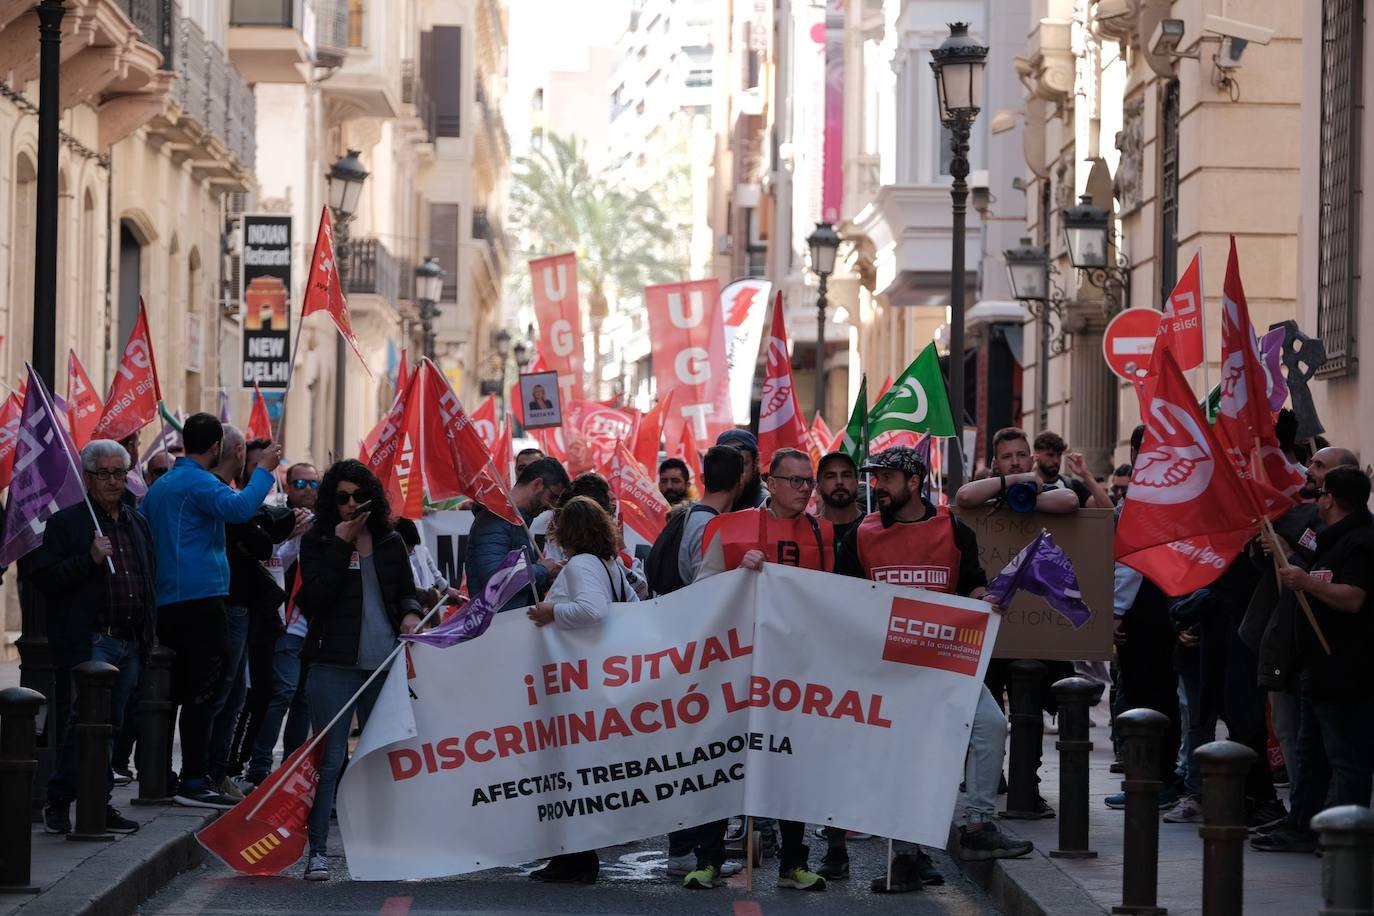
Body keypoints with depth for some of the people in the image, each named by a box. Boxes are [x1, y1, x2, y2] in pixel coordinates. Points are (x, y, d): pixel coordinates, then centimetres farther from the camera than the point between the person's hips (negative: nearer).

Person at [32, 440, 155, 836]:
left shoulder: (137, 523, 18)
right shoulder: (66, 522, -2)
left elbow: (150, 576, 29)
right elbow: (44, 576, -10)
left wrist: (147, 631, 21)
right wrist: (90, 559, -20)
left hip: (130, 642, 6)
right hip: (90, 641, -6)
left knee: (110, 724, 8)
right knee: (86, 716, -15)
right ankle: (59, 803, -8)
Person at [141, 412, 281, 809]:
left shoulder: (159, 486, 18)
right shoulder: (198, 482, -10)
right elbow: (239, 508, -27)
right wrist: (263, 470, -16)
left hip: (167, 602, 9)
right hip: (201, 596, -9)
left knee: (176, 692, 14)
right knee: (203, 692, -9)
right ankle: (194, 781, -13)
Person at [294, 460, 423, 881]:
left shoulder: (390, 542, 11)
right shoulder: (317, 543, 2)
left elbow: (407, 591, 20)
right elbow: (313, 598, -12)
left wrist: (411, 613, -3)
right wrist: (341, 544, -13)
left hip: (384, 662, 4)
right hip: (334, 665, -4)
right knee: (329, 759, -6)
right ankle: (317, 850, -3)